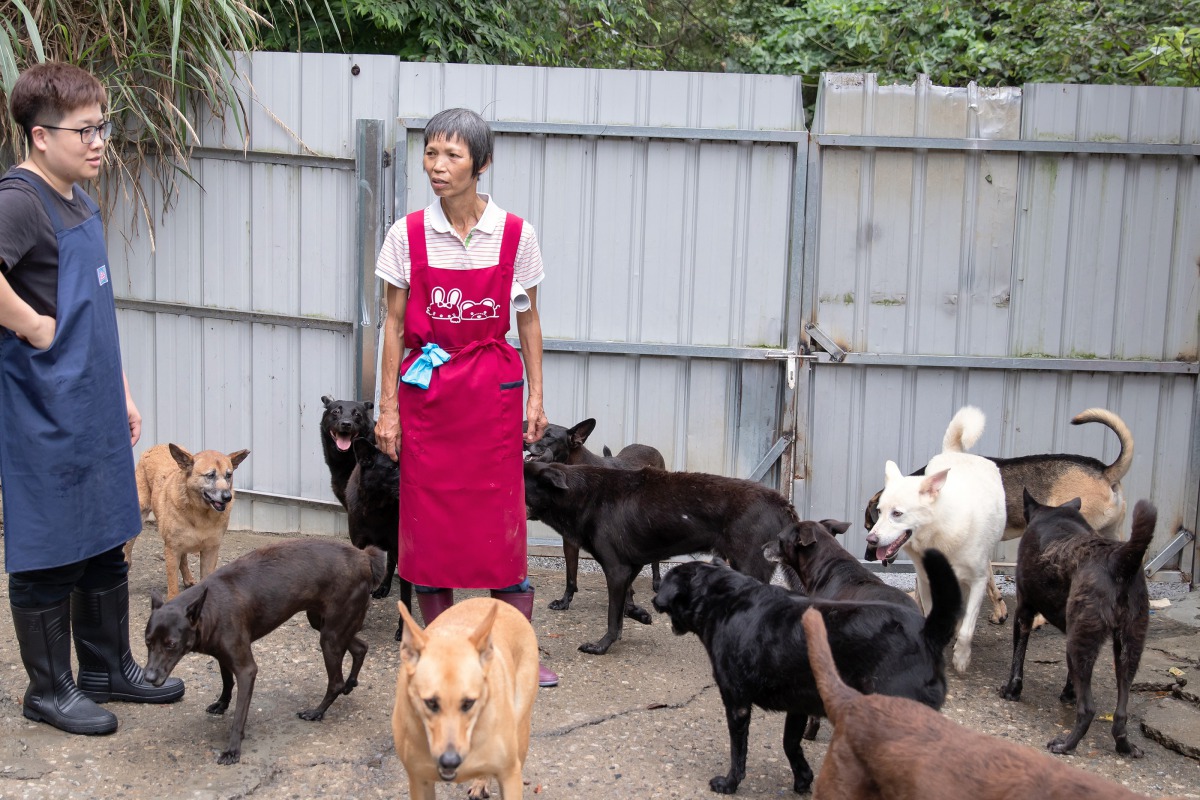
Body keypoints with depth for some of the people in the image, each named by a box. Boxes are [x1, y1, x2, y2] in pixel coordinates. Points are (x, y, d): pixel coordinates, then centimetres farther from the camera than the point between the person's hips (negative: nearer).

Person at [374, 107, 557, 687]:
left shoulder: (514, 235, -3)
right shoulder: (408, 235, -2)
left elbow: (528, 320, 6)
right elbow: (394, 323, 3)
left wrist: (536, 397, 4)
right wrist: (388, 407, 1)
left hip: (492, 388, -1)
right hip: (425, 387, 1)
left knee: (502, 518, 1)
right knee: (428, 518, 6)